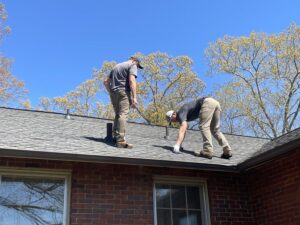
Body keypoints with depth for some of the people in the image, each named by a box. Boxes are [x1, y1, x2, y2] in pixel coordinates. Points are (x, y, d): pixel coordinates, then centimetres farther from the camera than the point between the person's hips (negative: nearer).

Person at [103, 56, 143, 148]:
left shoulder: (116, 66, 27)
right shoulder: (132, 65, 4)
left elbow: (106, 81, 26)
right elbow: (132, 80, -12)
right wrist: (134, 97, -17)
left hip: (113, 92, 8)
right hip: (124, 92, -7)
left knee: (117, 115, 15)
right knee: (123, 115, -14)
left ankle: (116, 137, 11)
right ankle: (120, 141, -23)